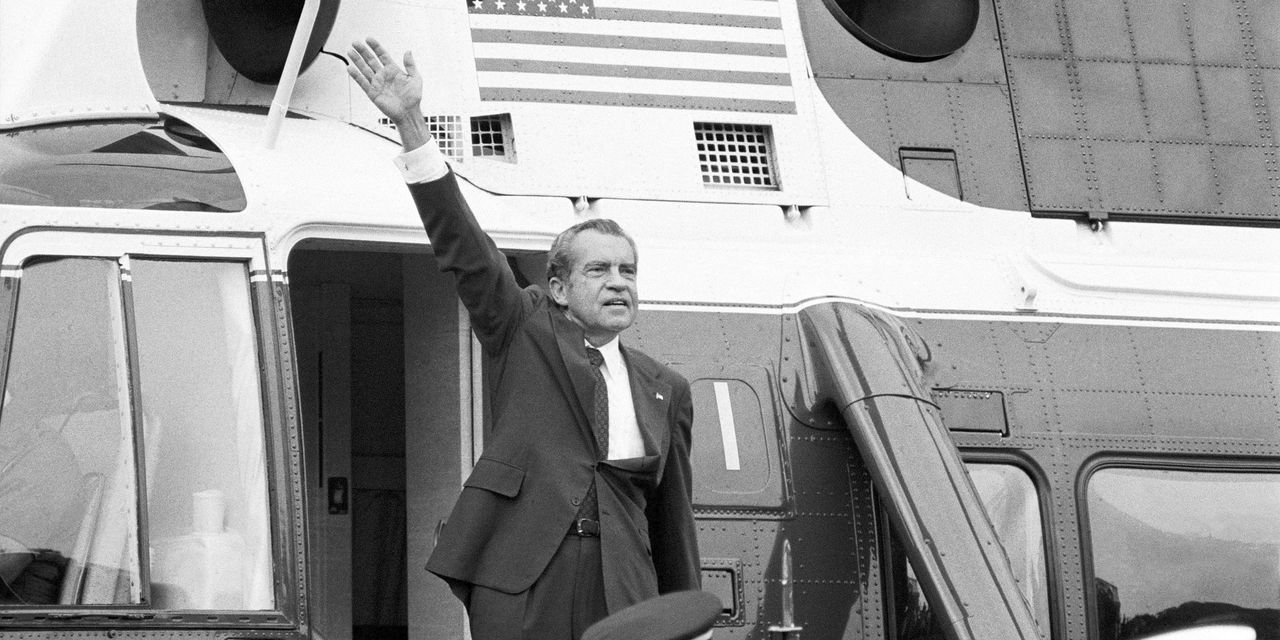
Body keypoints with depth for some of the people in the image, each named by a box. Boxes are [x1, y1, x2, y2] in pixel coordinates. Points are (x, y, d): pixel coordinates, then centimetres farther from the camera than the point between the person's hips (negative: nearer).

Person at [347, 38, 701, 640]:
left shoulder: (665, 388, 19)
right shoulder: (527, 332, 11)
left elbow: (674, 517, 20)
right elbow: (462, 245, -1)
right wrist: (410, 124, -13)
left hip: (623, 591, 3)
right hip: (520, 588, -3)